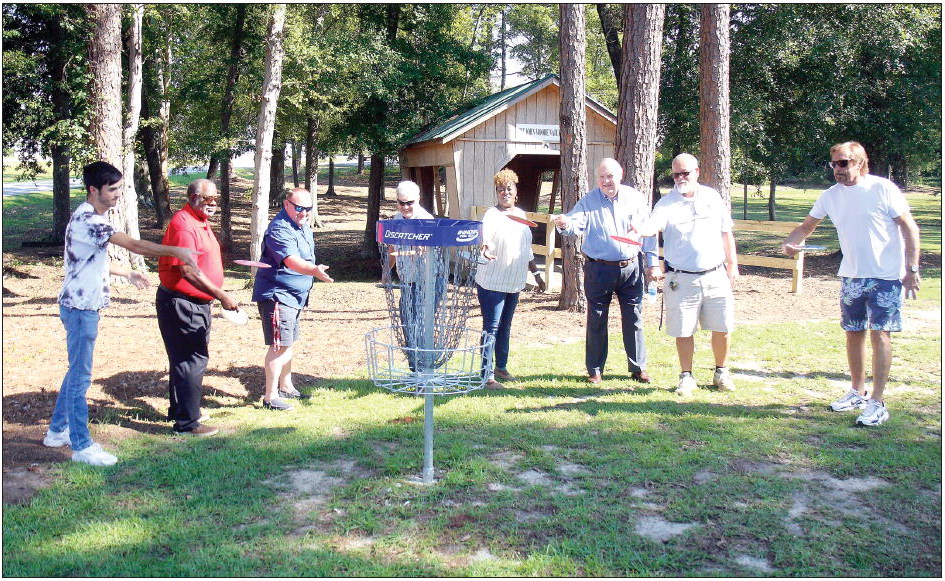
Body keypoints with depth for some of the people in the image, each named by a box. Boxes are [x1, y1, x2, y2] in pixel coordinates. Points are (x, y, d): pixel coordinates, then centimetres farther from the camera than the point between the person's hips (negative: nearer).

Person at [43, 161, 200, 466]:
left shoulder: (90, 217, 12)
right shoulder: (88, 220, -21)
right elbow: (135, 245, -26)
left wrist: (128, 273, 25)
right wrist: (176, 251, -23)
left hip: (84, 305, 10)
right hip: (80, 307, -10)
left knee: (77, 371, 19)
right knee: (80, 376, -3)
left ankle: (58, 430, 31)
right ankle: (81, 446, 6)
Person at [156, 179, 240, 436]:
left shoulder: (201, 221, 14)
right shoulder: (183, 224, -19)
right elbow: (189, 271, -28)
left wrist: (218, 295, 22)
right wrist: (222, 295, -29)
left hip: (197, 303, 11)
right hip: (180, 303, -10)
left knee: (186, 358, 19)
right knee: (192, 360, -7)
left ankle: (179, 410, 33)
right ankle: (187, 422, 0)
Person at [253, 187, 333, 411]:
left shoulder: (302, 226, 10)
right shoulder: (280, 230, -22)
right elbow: (291, 260, -38)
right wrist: (314, 271, -54)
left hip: (294, 296, 10)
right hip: (276, 294, -10)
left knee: (288, 343, 20)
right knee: (279, 344, -12)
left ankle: (286, 386, 34)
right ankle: (270, 397, -6)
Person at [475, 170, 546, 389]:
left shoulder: (521, 215, 11)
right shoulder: (491, 216, -10)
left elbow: (527, 250, 19)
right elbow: (485, 243, -24)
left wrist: (536, 274, 20)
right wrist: (485, 252, -47)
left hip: (514, 284, 7)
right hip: (492, 283, -7)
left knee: (505, 327, 17)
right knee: (491, 328, -5)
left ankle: (501, 367, 31)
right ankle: (487, 375, 0)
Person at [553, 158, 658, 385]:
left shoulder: (636, 198, 4)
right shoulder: (589, 200, -1)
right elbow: (577, 222, -18)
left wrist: (652, 262, 8)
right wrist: (565, 224, -42)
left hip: (631, 267, 1)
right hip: (598, 270, -1)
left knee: (634, 319, 8)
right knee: (596, 320, 5)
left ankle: (638, 368, 21)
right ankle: (595, 369, 17)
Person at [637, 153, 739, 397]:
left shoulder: (712, 197, 8)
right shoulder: (667, 203, -2)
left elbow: (726, 233, 16)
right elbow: (653, 225, -22)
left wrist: (732, 265, 15)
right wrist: (639, 230, -44)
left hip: (716, 276, 3)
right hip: (682, 280, -2)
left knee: (722, 328, 7)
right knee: (683, 331, 3)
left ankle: (721, 372, 28)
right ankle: (686, 377, 20)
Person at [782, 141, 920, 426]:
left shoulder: (882, 189, -10)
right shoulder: (830, 195, 4)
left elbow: (910, 228, -8)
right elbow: (807, 225, 14)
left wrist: (912, 269, -13)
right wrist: (789, 243, -7)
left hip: (886, 276, -5)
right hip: (851, 275, 5)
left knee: (880, 334, -7)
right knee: (854, 333, 11)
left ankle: (877, 403, -4)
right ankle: (858, 392, 26)